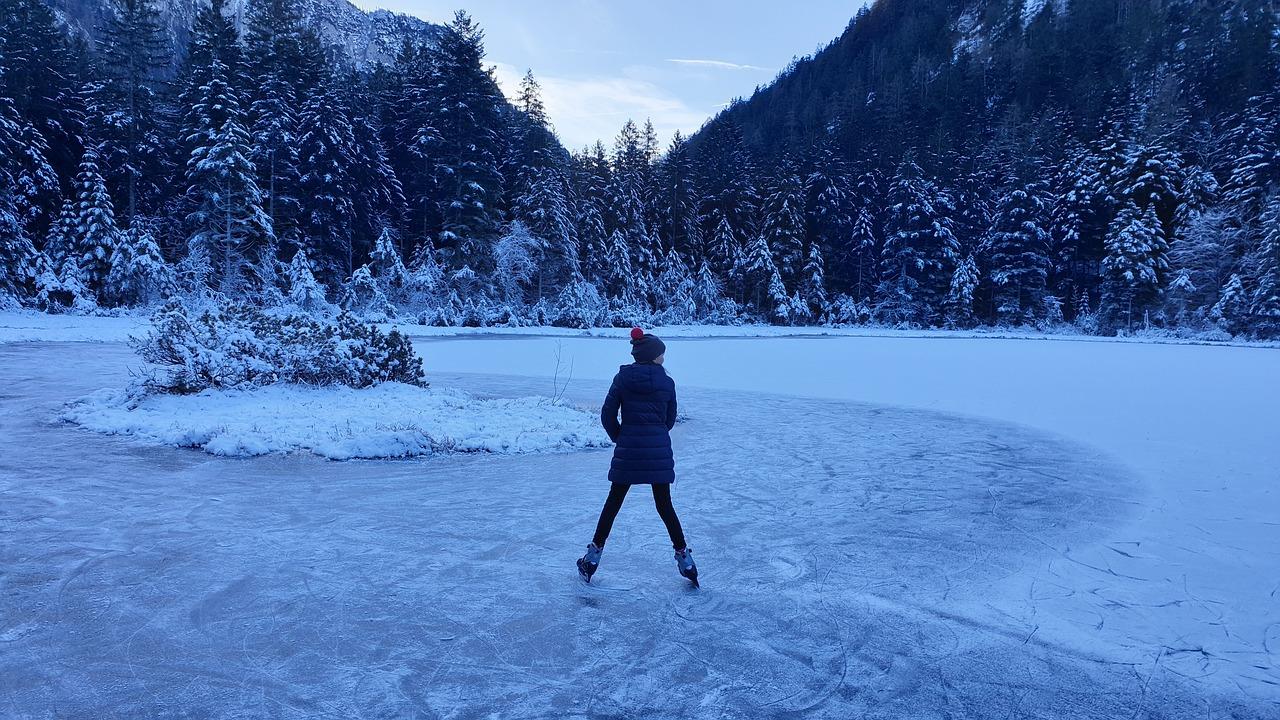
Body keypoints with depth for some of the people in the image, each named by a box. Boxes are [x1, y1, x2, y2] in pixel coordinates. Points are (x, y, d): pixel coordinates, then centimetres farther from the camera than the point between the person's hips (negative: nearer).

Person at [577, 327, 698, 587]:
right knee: (664, 505, 12)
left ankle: (593, 555, 16)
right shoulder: (667, 382, -1)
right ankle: (683, 556, 15)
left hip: (628, 449, 0)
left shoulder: (622, 378, -2)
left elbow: (607, 415, -2)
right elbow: (670, 419, 8)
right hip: (659, 451, 0)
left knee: (613, 502, 12)